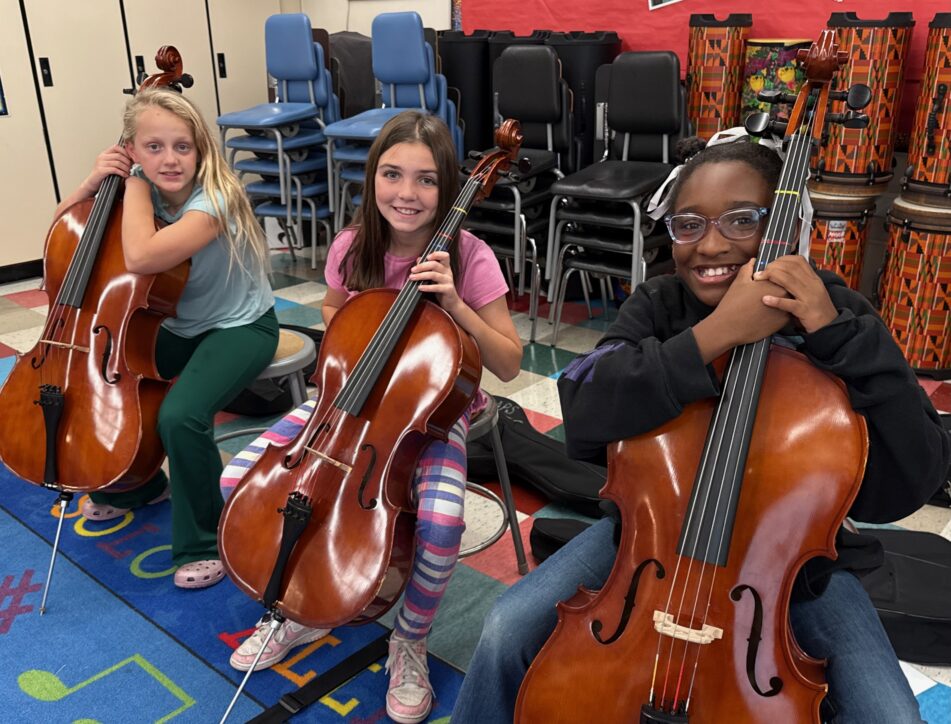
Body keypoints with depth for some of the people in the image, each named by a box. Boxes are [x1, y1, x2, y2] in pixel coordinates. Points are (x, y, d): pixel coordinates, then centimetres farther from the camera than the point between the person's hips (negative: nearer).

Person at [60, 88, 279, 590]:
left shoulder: (215, 199, -26)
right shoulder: (147, 192, -5)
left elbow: (140, 256, -40)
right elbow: (63, 227, 5)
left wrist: (135, 185, -25)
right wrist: (94, 182, -13)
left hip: (240, 328, -7)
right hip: (178, 326, 7)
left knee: (181, 416, -30)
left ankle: (202, 542, -8)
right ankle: (136, 483, 25)